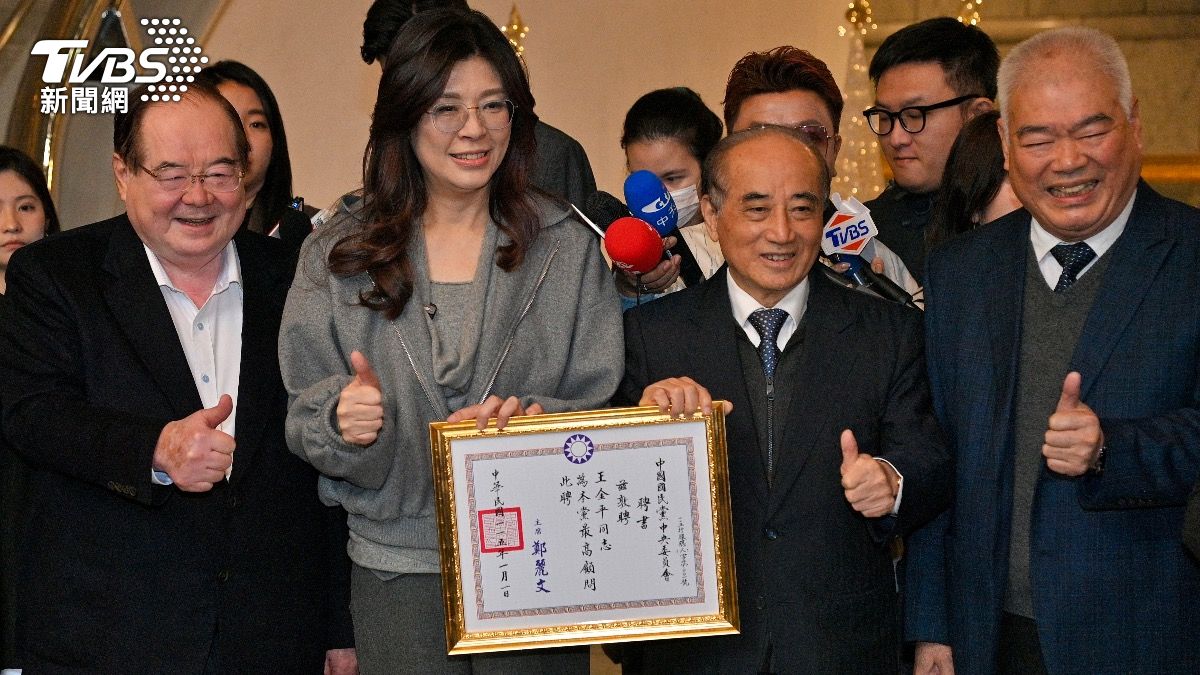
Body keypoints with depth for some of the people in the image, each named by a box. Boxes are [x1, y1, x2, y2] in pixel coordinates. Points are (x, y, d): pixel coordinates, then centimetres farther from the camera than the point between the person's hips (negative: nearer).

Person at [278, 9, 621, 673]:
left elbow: (604, 408, 0)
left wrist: (534, 421, -20)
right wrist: (343, 424, -19)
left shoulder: (569, 249, 1)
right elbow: (305, 422, 3)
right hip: (397, 566, 0)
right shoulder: (336, 257, 2)